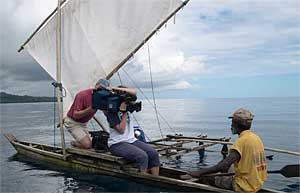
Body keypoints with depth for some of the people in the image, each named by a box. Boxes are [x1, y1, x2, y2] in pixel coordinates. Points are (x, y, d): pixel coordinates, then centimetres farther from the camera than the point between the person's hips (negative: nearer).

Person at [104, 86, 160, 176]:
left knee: (153, 153, -14)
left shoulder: (128, 106, 10)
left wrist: (117, 88, -13)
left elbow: (133, 92, -6)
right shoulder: (112, 111, -8)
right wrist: (124, 112, -18)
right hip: (117, 144, -7)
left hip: (132, 140, 7)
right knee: (142, 156, -30)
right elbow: (121, 130, -16)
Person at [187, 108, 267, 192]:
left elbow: (224, 165, -27)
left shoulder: (241, 141, -20)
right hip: (257, 183, 9)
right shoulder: (256, 138, 6)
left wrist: (200, 172, -24)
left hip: (245, 186, -9)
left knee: (211, 179, 0)